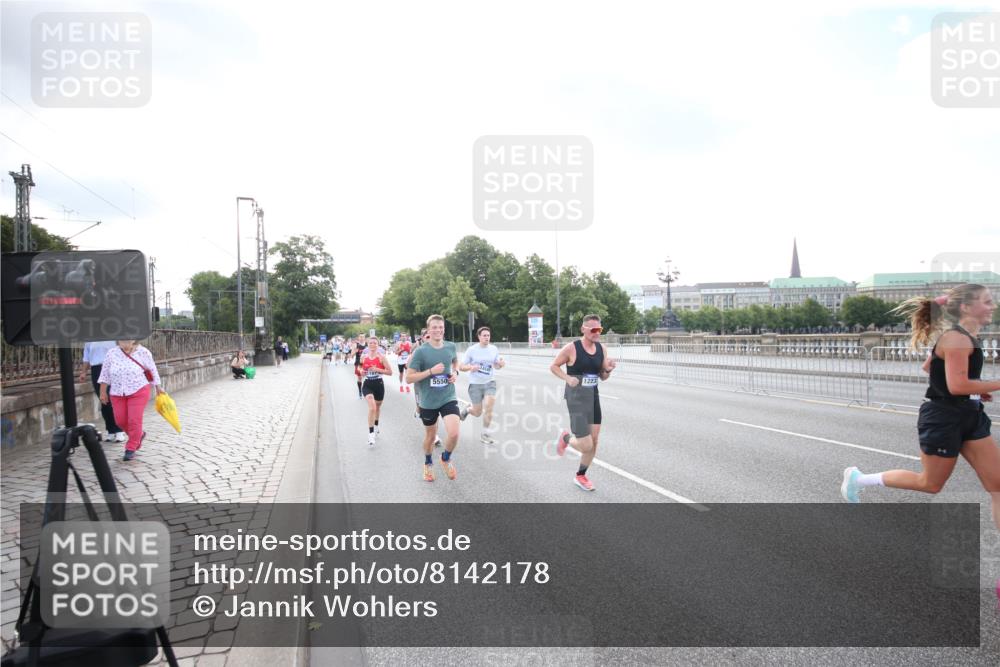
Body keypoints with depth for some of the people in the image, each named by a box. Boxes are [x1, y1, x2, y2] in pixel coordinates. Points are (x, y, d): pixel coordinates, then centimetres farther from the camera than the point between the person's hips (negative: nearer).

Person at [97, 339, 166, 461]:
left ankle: (131, 448, 7)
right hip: (117, 394, 4)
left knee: (134, 420, -6)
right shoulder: (111, 353, -2)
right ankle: (138, 435, 32)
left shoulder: (143, 352, -8)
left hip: (138, 392, -3)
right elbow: (105, 374, 5)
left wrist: (158, 387, 7)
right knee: (120, 420, 5)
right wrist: (103, 392, 6)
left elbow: (152, 370, 2)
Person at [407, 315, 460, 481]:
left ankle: (446, 459, 16)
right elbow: (409, 378, -13)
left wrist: (455, 372, 0)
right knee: (430, 436, 16)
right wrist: (431, 371, -23)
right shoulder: (421, 351, -14)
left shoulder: (451, 346, -2)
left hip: (448, 398, 2)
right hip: (428, 401, -1)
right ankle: (428, 464, 46)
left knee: (453, 434, -16)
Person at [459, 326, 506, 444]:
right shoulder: (472, 350, -9)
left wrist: (501, 364, -11)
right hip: (475, 384, -2)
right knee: (477, 413, 4)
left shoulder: (494, 349, 0)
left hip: (490, 382, 2)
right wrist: (471, 367, -26)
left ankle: (485, 434, 3)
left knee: (488, 407, -15)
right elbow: (461, 367, -5)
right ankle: (466, 411, 40)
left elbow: (496, 365, 13)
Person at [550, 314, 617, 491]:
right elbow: (553, 366, -4)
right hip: (576, 399, -6)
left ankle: (580, 476, 31)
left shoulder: (601, 348, 2)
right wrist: (567, 378, -21)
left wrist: (608, 370, -12)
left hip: (593, 397, 6)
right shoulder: (572, 348, -15)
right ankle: (566, 438, 24)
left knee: (594, 442, 10)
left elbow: (603, 377, 10)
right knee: (586, 446, -10)